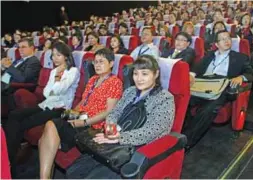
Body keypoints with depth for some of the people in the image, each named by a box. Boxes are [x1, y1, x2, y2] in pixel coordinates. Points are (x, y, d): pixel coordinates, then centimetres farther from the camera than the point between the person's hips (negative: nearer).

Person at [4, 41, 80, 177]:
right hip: (47, 105, 7)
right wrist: (56, 76, -1)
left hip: (60, 108, -7)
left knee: (22, 125, -21)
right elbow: (46, 93, 9)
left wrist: (57, 77, -1)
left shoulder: (73, 71, -2)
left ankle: (9, 160, -6)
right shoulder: (54, 71, 20)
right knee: (13, 115, -14)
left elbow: (60, 89, -17)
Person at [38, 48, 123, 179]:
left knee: (51, 126, -24)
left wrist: (83, 122, -18)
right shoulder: (92, 79, 19)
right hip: (79, 119, 7)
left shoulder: (115, 82, -4)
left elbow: (108, 112, -12)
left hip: (92, 126, -7)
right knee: (45, 140, -16)